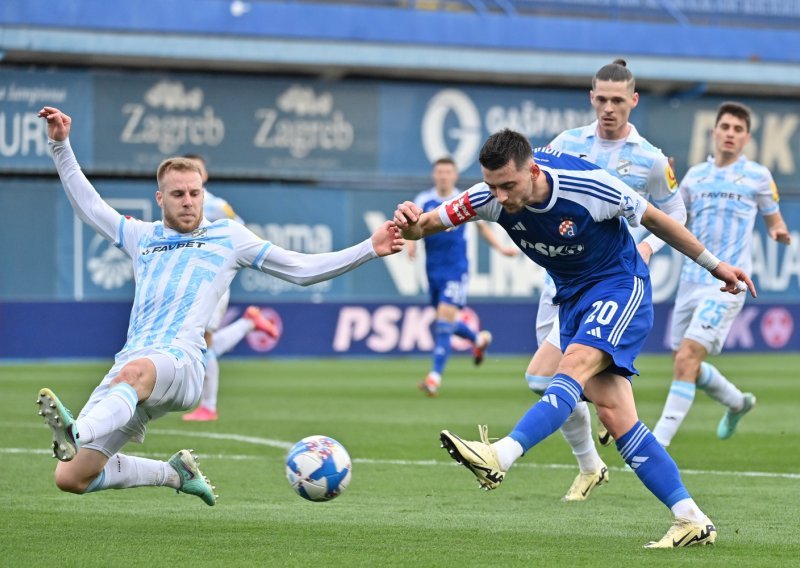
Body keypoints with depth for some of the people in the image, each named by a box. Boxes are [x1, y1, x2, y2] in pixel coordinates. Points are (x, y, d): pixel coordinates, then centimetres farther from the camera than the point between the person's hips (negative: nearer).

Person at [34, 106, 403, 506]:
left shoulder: (229, 238, 17)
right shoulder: (142, 237, 26)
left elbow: (303, 269, 18)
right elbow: (88, 204, 37)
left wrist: (370, 248, 10)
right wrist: (61, 145, 33)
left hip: (180, 359, -5)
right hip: (132, 361, 5)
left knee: (133, 371, -43)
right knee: (70, 479, -6)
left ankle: (77, 436, -71)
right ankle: (175, 473, 15)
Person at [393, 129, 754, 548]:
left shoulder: (588, 184, -25)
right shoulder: (491, 197, -14)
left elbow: (653, 219, -9)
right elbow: (426, 226, -12)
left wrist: (714, 265, 1)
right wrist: (410, 223, -38)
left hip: (620, 283, -5)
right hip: (573, 296, 6)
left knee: (575, 364, -31)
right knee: (613, 414, -6)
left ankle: (502, 455, -47)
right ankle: (691, 521, -5)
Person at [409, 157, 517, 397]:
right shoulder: (423, 201, 2)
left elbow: (482, 226, 14)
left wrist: (501, 248, 8)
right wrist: (411, 244, -24)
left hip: (456, 269, -3)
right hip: (433, 268, 3)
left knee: (445, 319, -15)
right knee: (443, 321, 14)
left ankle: (435, 377, -17)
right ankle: (479, 339, 45)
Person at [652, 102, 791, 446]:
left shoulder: (758, 177, 2)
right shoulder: (695, 175, 12)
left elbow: (773, 221, 10)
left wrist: (779, 232, -12)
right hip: (691, 281, 6)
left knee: (686, 357, -19)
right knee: (685, 363, 12)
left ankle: (659, 441, -19)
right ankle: (737, 402, 40)